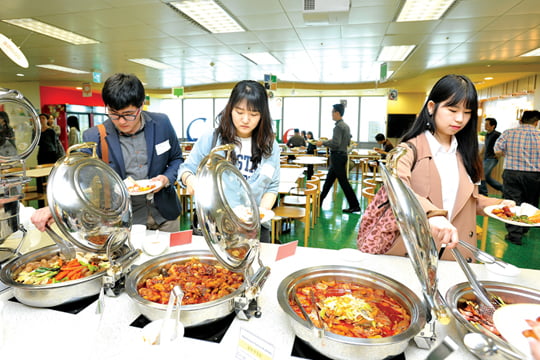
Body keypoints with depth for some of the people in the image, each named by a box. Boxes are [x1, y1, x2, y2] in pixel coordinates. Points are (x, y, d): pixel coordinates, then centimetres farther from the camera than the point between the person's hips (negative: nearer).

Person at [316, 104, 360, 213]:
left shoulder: (338, 126, -17)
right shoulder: (346, 126, 13)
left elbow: (335, 143, -24)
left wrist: (323, 142, -11)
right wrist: (330, 141, 19)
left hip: (337, 156, -10)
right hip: (343, 154, 10)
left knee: (343, 182, -4)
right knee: (329, 179, 16)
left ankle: (354, 206, 2)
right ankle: (320, 200, 27)